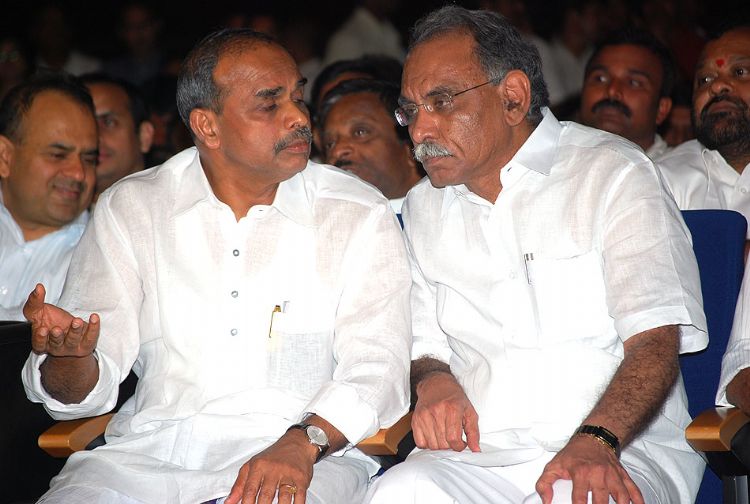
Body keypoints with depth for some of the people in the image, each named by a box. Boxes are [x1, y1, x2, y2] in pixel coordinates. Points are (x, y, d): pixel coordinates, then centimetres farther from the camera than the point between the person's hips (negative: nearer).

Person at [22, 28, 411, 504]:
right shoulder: (129, 209, 11)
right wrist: (70, 356, -18)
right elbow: (84, 391, 7)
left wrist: (302, 443, -23)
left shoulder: (360, 215, 7)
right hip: (149, 455, 2)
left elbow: (377, 368, -3)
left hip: (313, 458, -1)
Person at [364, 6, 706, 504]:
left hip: (621, 450, -3)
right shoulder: (425, 207, 19)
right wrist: (434, 382, -3)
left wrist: (595, 442, -27)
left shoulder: (612, 173, 2)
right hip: (477, 455, 3)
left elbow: (655, 337, -9)